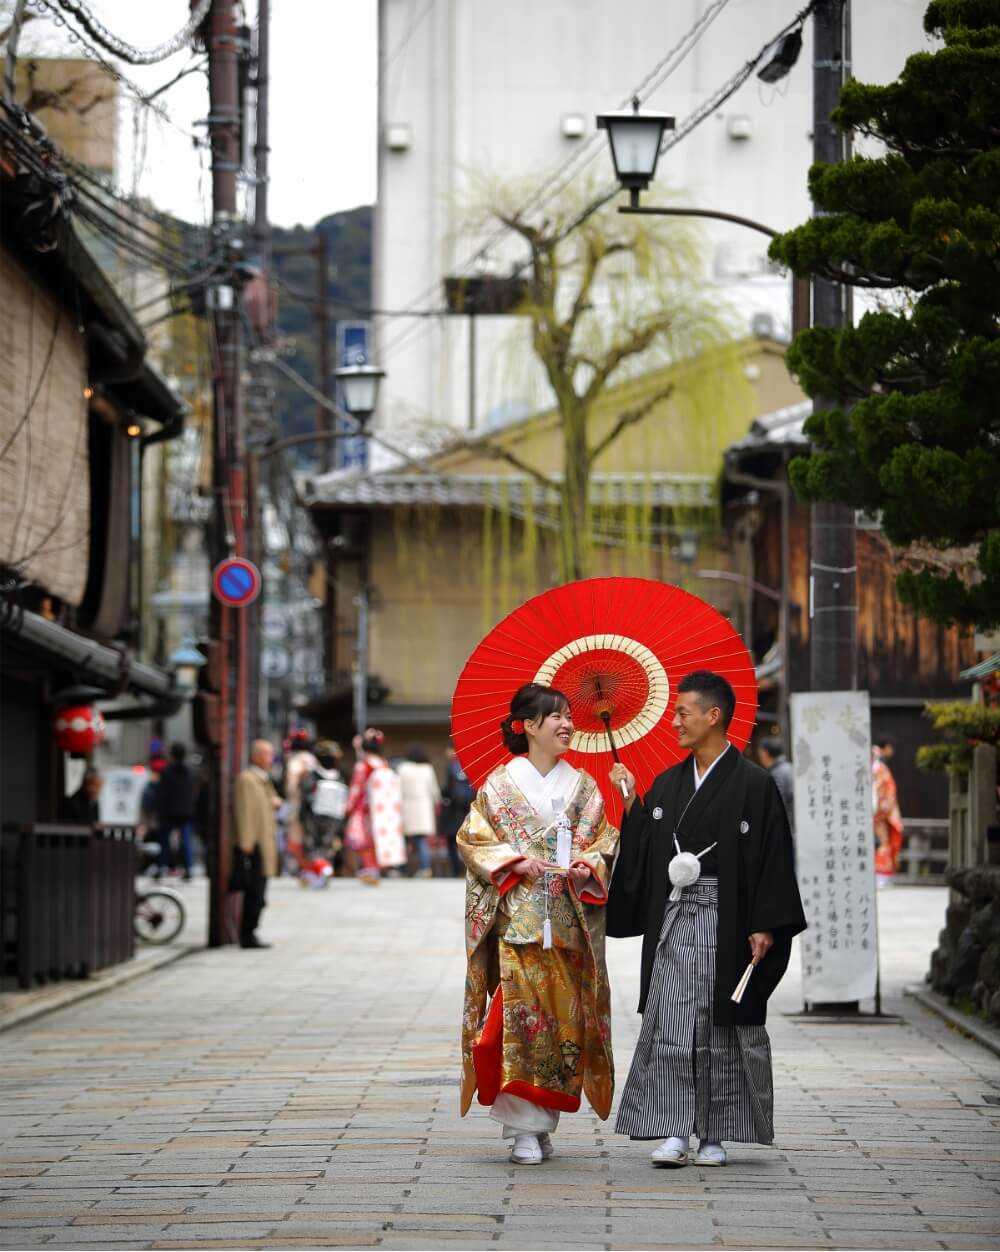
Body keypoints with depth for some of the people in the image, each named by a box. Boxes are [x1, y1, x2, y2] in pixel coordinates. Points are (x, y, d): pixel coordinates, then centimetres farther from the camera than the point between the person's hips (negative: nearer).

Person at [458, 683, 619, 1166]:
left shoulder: (582, 786, 12)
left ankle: (544, 1119, 14)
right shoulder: (500, 783, 2)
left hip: (568, 922, 3)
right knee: (519, 1013, -11)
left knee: (564, 1018, 2)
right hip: (517, 921, -3)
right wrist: (515, 862, -13)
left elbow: (607, 840, 12)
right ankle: (525, 1130, -10)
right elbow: (472, 837, 1)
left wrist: (588, 865, -9)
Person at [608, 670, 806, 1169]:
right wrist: (631, 804, 2)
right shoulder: (667, 784, 11)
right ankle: (674, 1131, -1)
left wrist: (765, 926, -13)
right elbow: (644, 853, 11)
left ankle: (714, 1134, 10)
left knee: (722, 1028, 2)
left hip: (725, 922, -4)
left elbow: (773, 860, -8)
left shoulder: (754, 785, -5)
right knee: (669, 1025, -2)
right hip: (674, 920, 4)